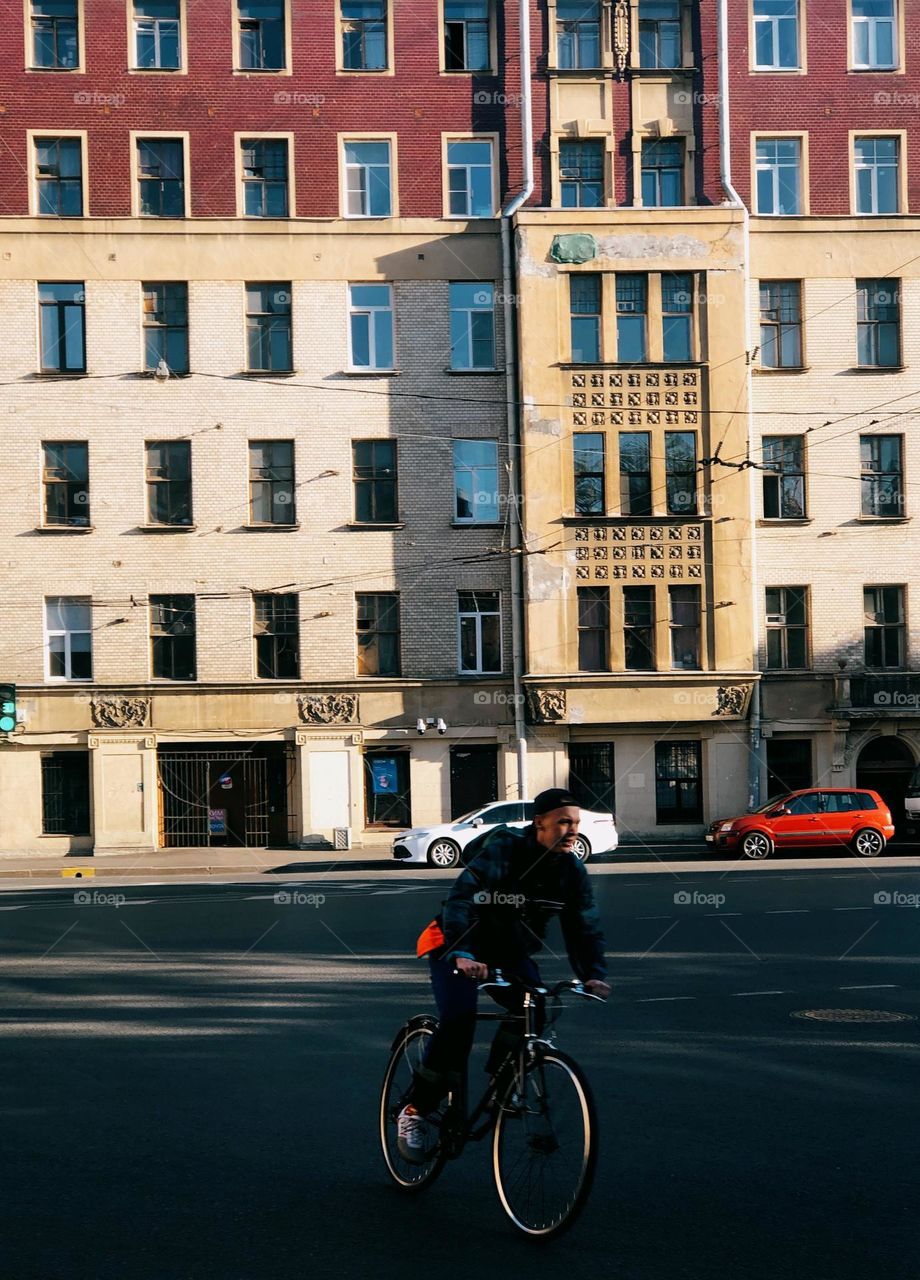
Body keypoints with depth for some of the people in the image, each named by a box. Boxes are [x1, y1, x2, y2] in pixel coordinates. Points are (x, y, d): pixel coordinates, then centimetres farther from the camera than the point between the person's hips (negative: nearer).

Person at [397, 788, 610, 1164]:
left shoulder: (572, 872, -7)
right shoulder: (502, 850, -25)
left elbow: (584, 926, -9)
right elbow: (462, 897, -35)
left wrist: (593, 974, -27)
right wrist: (462, 954, -50)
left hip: (510, 952, 6)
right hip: (457, 945, -5)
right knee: (459, 1019, -25)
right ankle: (414, 1111, -10)